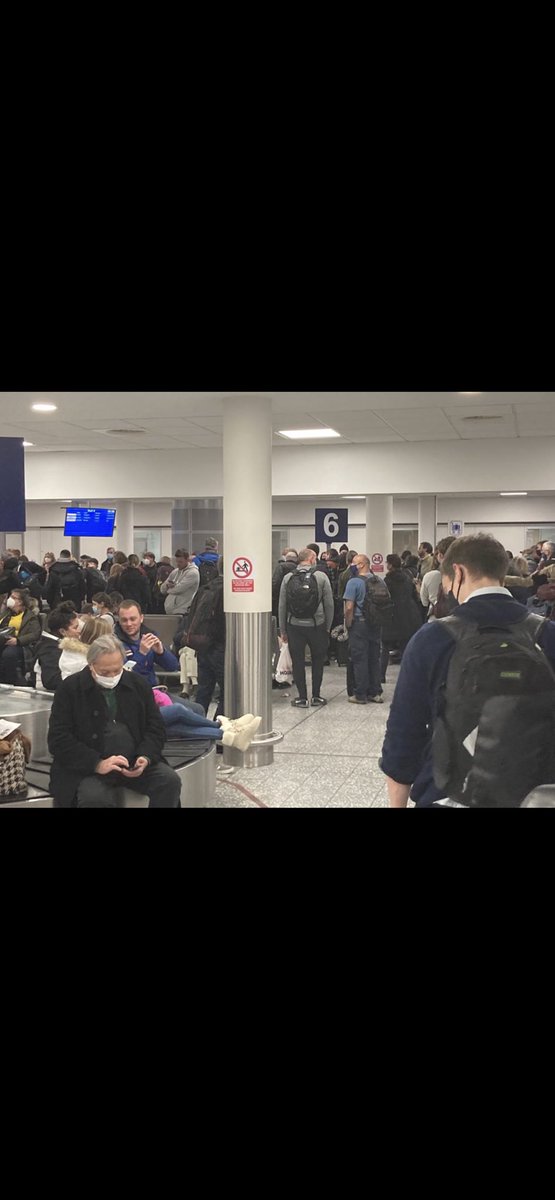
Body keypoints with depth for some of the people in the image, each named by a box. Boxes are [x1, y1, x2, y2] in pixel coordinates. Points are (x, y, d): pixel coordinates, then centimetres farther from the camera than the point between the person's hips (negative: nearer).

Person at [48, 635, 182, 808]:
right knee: (95, 798, -34)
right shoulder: (70, 688, -3)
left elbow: (155, 727, 9)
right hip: (88, 767, -4)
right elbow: (58, 739, -8)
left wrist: (145, 758, -12)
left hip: (135, 763, 4)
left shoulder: (138, 684, 8)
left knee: (171, 781, -19)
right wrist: (97, 764, -21)